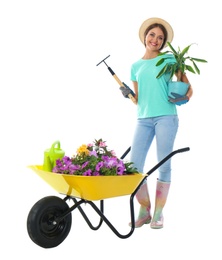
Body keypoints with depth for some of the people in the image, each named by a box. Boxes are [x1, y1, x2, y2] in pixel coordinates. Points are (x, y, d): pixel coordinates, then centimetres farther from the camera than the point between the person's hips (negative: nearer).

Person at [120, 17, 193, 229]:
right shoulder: (136, 66, 17)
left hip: (166, 116, -3)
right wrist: (129, 94, -2)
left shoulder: (169, 59, 7)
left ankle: (158, 213, 9)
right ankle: (144, 210, 10)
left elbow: (187, 87, 7)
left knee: (164, 165, -1)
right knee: (133, 166, -5)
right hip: (143, 119, 3)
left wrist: (185, 97, -14)